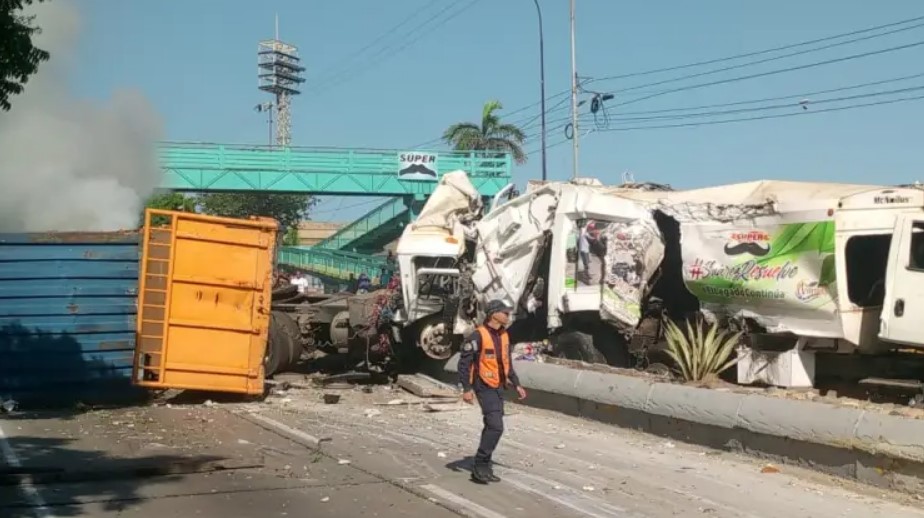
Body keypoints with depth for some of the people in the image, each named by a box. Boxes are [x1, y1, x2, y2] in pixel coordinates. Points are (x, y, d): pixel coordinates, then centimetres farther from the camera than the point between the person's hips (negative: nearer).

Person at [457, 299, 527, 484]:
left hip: (498, 387, 8)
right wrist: (466, 389, -19)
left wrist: (516, 385, 16)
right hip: (485, 387, -8)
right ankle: (480, 466, -6)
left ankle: (484, 468, 21)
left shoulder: (504, 335, 9)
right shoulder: (479, 335, -16)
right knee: (495, 427, -16)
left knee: (492, 427, 12)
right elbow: (464, 362, -15)